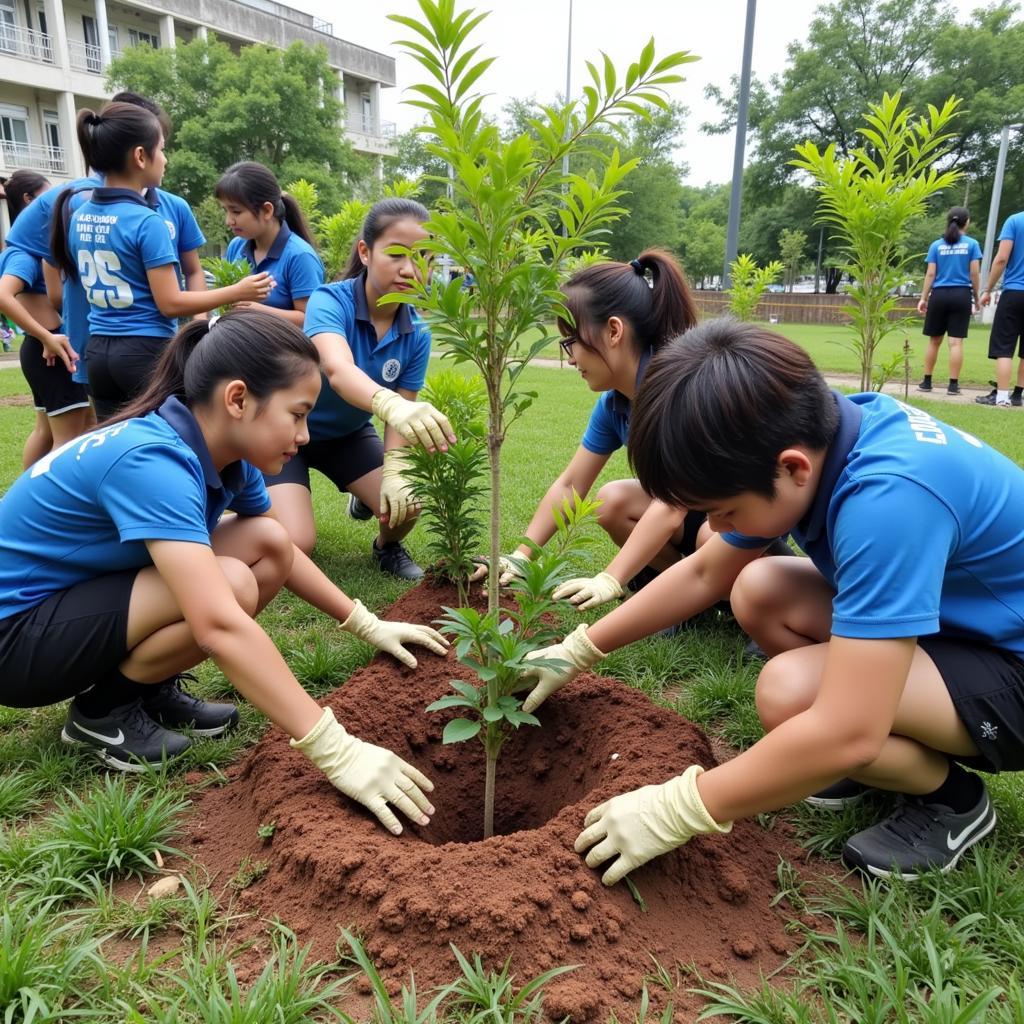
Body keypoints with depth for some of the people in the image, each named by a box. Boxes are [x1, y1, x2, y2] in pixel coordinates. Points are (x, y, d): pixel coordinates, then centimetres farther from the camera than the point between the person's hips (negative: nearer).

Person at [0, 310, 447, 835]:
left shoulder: (227, 454, -6)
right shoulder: (152, 460, -33)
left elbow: (283, 553, 10)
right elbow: (218, 625, -43)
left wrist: (368, 625, 5)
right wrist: (335, 750, -43)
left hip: (90, 592, 8)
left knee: (267, 543, -7)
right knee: (230, 587, -29)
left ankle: (151, 689, 6)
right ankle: (104, 709, -3)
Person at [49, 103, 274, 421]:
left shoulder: (79, 217, 8)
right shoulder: (146, 221, -14)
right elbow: (170, 303, -15)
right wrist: (237, 292, -8)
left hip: (99, 352, 8)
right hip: (147, 353, -7)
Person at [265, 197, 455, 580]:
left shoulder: (417, 333, -15)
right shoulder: (330, 301, -29)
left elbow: (402, 413, -14)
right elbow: (337, 370, -50)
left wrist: (393, 471, -34)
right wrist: (388, 404, -72)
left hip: (348, 434, 4)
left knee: (404, 506, -17)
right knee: (295, 545, -18)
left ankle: (386, 547, 19)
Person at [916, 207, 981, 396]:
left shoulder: (936, 245, 5)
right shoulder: (972, 244, 2)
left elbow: (930, 274, 1)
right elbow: (974, 274, 0)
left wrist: (923, 298, 5)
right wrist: (976, 298, 9)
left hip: (939, 295, 1)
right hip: (961, 295, -1)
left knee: (934, 340, 10)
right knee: (956, 342, -2)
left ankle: (927, 381, 14)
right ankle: (953, 384, -1)